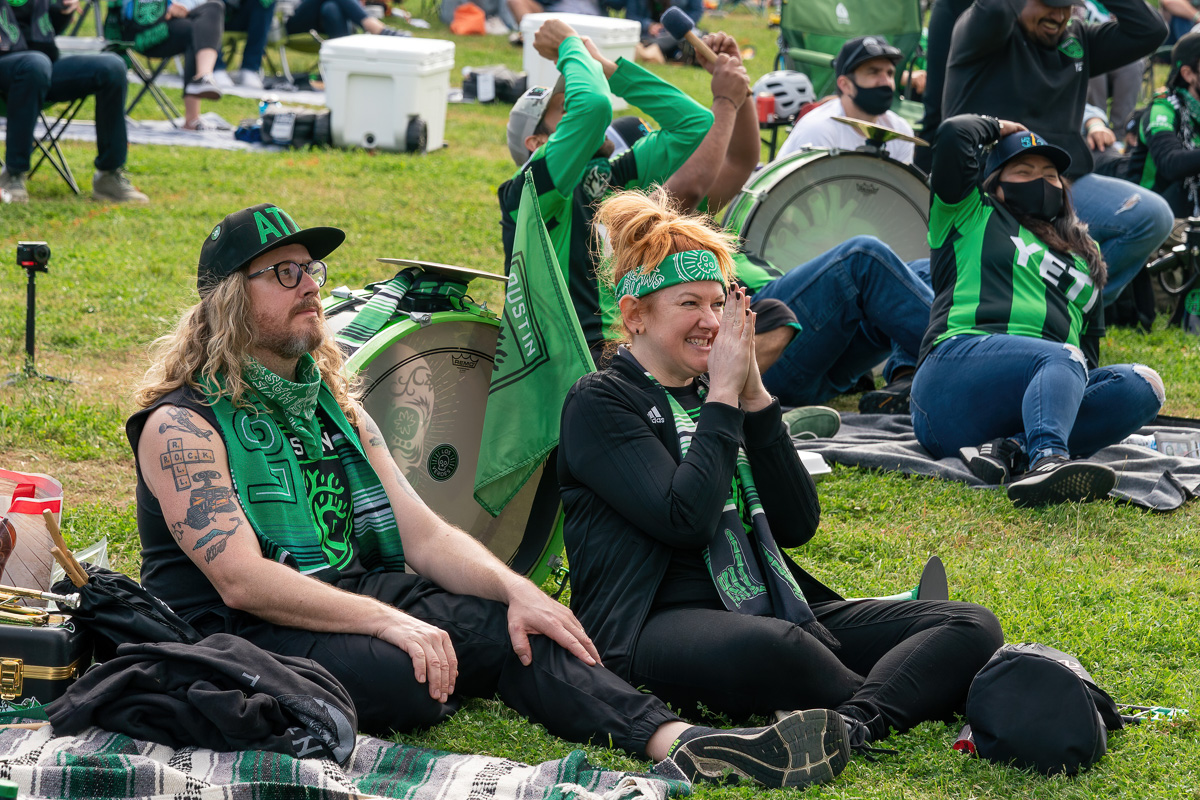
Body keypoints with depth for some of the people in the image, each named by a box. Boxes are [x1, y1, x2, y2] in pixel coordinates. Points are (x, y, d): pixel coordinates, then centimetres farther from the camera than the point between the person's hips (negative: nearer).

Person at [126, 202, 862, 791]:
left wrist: (515, 589, -10)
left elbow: (423, 536, 10)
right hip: (241, 638, -7)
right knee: (401, 675, -34)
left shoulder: (335, 408, 17)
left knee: (515, 629, -19)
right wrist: (389, 621, -26)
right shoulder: (181, 425, -8)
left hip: (355, 601, 7)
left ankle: (676, 740, -37)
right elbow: (242, 579, -19)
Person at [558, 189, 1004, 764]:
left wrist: (755, 395, 1)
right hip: (654, 625, -7)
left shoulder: (717, 394, 20)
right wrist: (724, 398, -6)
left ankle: (853, 722, -42)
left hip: (772, 609, 7)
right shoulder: (599, 403, 2)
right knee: (769, 647, -44)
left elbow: (798, 524, 8)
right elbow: (685, 521, -15)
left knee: (972, 627, -13)